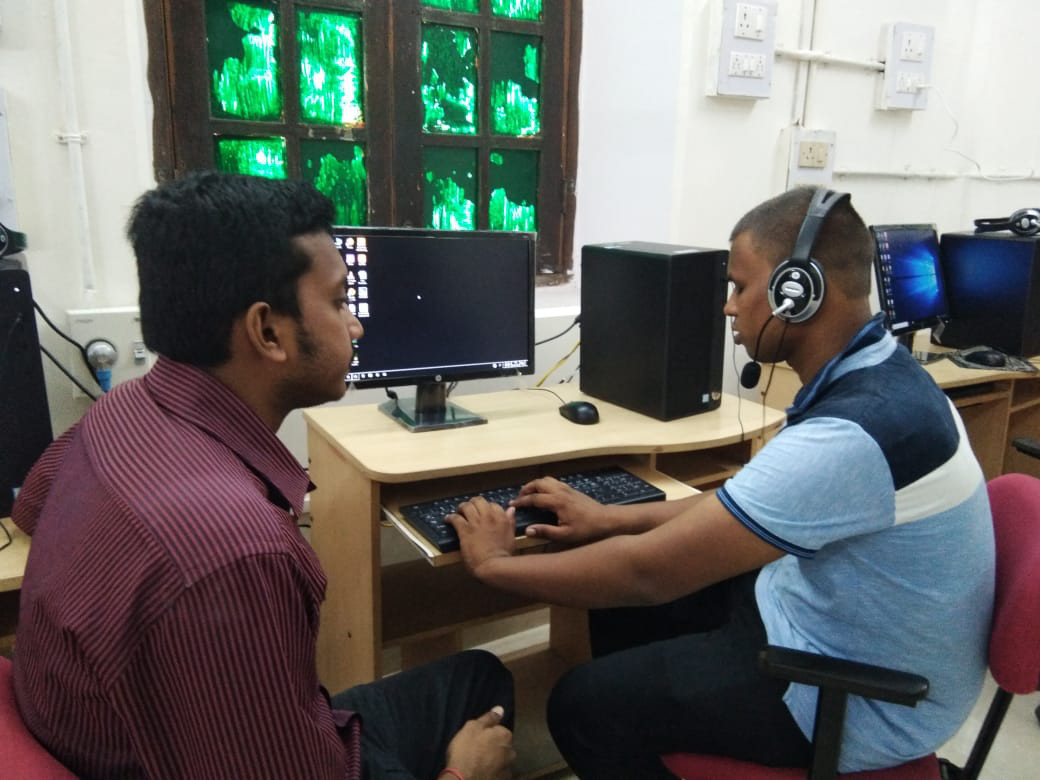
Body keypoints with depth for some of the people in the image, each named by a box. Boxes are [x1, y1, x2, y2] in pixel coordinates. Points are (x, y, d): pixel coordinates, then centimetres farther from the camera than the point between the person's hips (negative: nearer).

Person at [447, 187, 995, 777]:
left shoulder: (848, 436, -34)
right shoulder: (877, 375, -3)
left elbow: (648, 572, -29)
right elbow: (756, 500, 10)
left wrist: (495, 563, -13)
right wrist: (613, 518, 10)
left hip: (859, 698, -8)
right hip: (831, 616, 9)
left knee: (583, 706, -3)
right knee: (625, 606, 13)